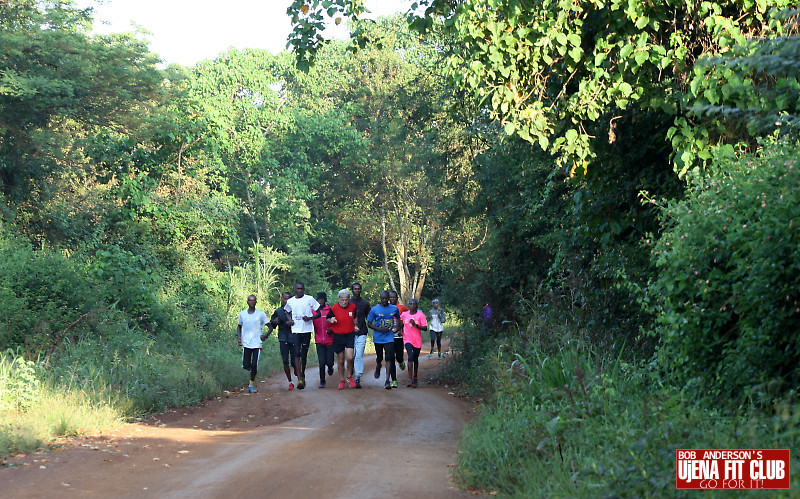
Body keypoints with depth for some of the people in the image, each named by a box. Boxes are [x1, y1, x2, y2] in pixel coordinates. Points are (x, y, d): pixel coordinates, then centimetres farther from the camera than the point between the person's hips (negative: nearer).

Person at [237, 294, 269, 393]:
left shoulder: (261, 314, -1)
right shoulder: (242, 314, 5)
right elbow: (239, 326, 19)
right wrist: (239, 338, 4)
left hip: (257, 343, -2)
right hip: (246, 343, 2)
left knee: (254, 365, -6)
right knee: (246, 366, -4)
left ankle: (251, 385, 10)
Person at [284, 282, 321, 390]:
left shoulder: (310, 299, 1)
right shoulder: (290, 301, 9)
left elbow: (318, 313, 4)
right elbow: (287, 312, 29)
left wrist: (310, 318, -14)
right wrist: (290, 319, 7)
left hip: (307, 330, -1)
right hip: (296, 330, 1)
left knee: (304, 354, 6)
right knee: (297, 353, -12)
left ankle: (303, 375, 29)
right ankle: (299, 378, -17)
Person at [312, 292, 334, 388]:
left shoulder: (330, 310, -2)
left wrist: (331, 330, -14)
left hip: (330, 340, -1)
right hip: (319, 341, 1)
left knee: (329, 362, 0)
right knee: (322, 362, -3)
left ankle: (330, 367, 36)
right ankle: (322, 381, 12)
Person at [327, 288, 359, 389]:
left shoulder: (353, 307, 1)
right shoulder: (334, 308, -7)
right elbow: (327, 319, 5)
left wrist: (355, 325, 7)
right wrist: (331, 320, -16)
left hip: (350, 335, 1)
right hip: (338, 336, -1)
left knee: (349, 357, -15)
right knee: (340, 360, 5)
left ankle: (349, 377, 10)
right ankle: (342, 381, 21)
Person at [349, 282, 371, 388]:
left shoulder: (365, 303, 10)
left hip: (361, 333, -1)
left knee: (359, 356, -9)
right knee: (351, 355, 3)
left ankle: (358, 378, -10)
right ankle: (350, 373, 21)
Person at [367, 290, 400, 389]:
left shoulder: (394, 309, 3)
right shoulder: (374, 309, -4)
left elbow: (398, 318, 23)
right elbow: (369, 323, -2)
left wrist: (397, 326, 5)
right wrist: (379, 329, -15)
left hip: (389, 338, 0)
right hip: (378, 338, 0)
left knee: (389, 358, -15)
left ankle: (387, 380, -20)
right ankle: (378, 369, 51)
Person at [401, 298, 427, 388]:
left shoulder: (421, 315, -4)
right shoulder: (404, 314, 3)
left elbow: (425, 328, -7)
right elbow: (399, 321, 24)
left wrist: (415, 325, -19)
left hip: (417, 341, 0)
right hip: (407, 339, 0)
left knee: (415, 359, 11)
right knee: (410, 357, -19)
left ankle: (415, 378, 29)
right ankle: (410, 379, -20)